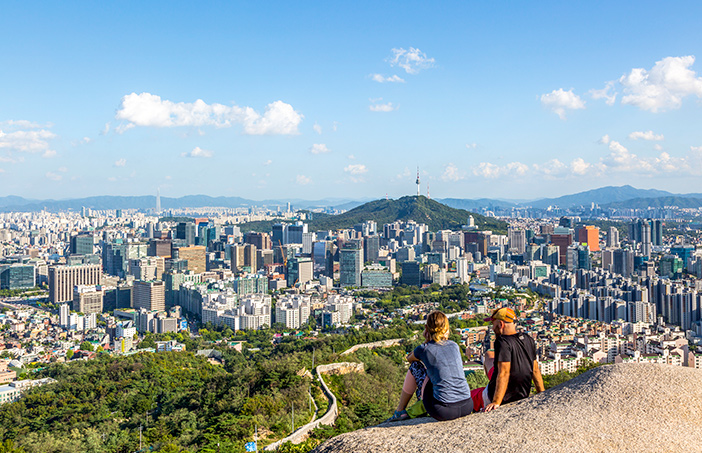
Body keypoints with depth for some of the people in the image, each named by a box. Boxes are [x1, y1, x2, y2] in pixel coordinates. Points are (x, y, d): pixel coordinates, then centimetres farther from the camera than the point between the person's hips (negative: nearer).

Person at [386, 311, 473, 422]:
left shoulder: (425, 349, -2)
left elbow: (409, 358, 23)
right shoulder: (454, 345, 11)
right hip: (467, 407, 5)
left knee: (415, 366, 18)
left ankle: (400, 411, 28)